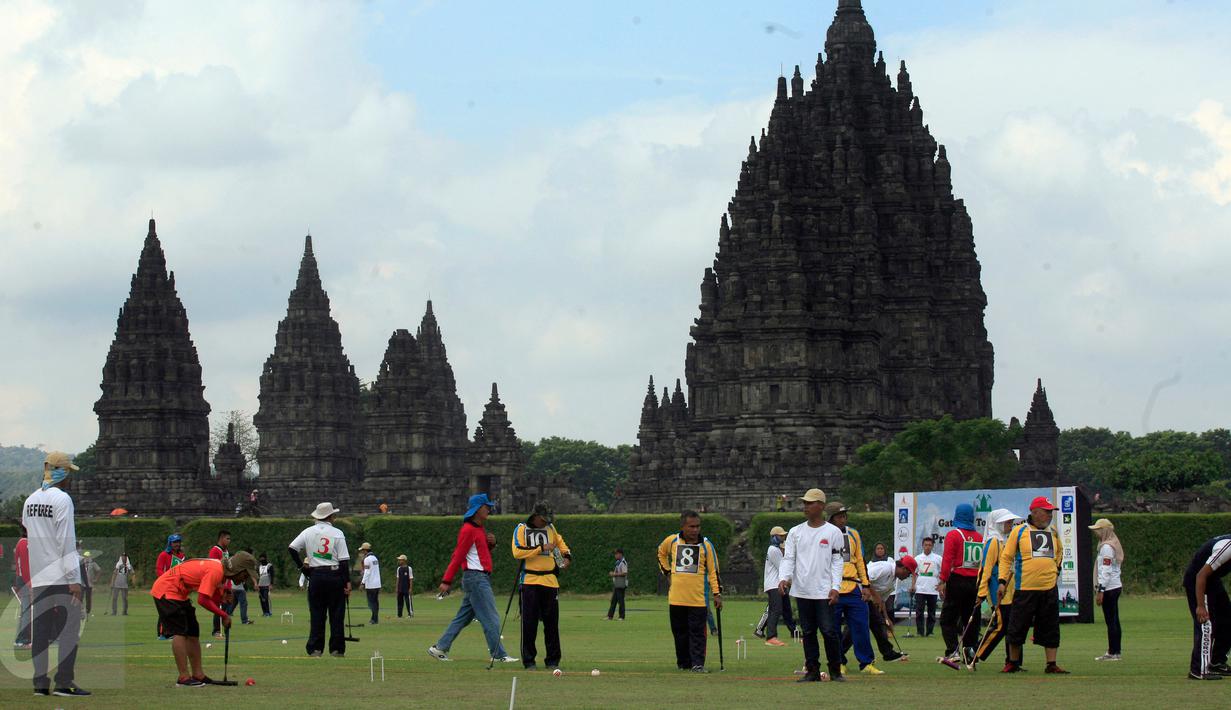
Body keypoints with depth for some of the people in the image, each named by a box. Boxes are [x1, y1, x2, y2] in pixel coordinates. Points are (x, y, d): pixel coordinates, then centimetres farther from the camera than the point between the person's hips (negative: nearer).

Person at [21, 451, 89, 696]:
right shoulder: (62, 499, -11)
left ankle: (40, 683, 6)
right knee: (68, 629, -4)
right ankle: (64, 683, -8)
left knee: (40, 630, 7)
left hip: (37, 578, 7)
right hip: (61, 577, -7)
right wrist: (74, 579, -15)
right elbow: (66, 541, -15)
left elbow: (31, 537, 15)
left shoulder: (30, 501, 11)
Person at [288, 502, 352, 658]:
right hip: (335, 574, -2)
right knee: (336, 614, 3)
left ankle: (315, 649, 0)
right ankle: (337, 649, 2)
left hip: (315, 575, 2)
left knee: (316, 614, 5)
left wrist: (301, 566, 7)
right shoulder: (337, 533, -3)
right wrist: (347, 582, -5)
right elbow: (344, 560, -6)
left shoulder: (308, 532, 5)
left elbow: (292, 548, -1)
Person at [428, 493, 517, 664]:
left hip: (481, 578, 10)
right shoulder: (468, 530, -12)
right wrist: (447, 581, -17)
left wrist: (491, 543, 5)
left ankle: (440, 648, 14)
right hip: (476, 578, -10)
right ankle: (498, 655, -7)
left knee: (463, 618, 11)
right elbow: (458, 555, -15)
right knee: (491, 618, -9)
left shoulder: (480, 529, 18)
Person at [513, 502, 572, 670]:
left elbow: (560, 542, 31)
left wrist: (567, 555, 12)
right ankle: (529, 660, 3)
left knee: (552, 623, 4)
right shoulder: (521, 530, -1)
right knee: (529, 623, -4)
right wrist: (541, 548, -17)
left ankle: (552, 660, 11)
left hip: (550, 581, 4)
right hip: (529, 581, -4)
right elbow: (517, 552, -14)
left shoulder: (550, 529, 13)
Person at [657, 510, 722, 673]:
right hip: (676, 597, 2)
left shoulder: (706, 544, -2)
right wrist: (666, 572, 13)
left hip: (698, 598, -2)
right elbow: (661, 553, 24)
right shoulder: (671, 541, 1)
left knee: (698, 632, -5)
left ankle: (698, 664, -5)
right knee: (680, 632, 9)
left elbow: (713, 570, 0)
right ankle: (683, 663, 19)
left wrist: (717, 593, -6)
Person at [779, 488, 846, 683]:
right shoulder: (795, 532, 9)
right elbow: (788, 558, 5)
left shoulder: (833, 532, 1)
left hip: (824, 592, -3)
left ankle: (835, 671, 4)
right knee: (807, 632, 7)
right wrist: (784, 578, -14)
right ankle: (812, 671, 13)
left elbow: (837, 562, 0)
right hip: (802, 591, 3)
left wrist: (835, 588, -10)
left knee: (829, 631, -6)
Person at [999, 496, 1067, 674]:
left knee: (1050, 628, 3)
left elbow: (1059, 551, 32)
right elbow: (1006, 557, 0)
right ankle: (1013, 663, 16)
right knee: (1017, 627, 3)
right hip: (1025, 588, -4)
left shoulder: (1053, 532, 12)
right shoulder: (1019, 531, -1)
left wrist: (1056, 567, 16)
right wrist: (1003, 581, -7)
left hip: (1049, 588, 4)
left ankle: (1051, 664, 8)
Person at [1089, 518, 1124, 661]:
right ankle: (1115, 651, 16)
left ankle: (1113, 653, -8)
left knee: (1110, 621, -8)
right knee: (1114, 621, 12)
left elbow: (1106, 570, -19)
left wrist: (1100, 590, -20)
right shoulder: (1114, 545, 17)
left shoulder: (1107, 547, -14)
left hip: (1109, 588, -10)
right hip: (1115, 586, 10)